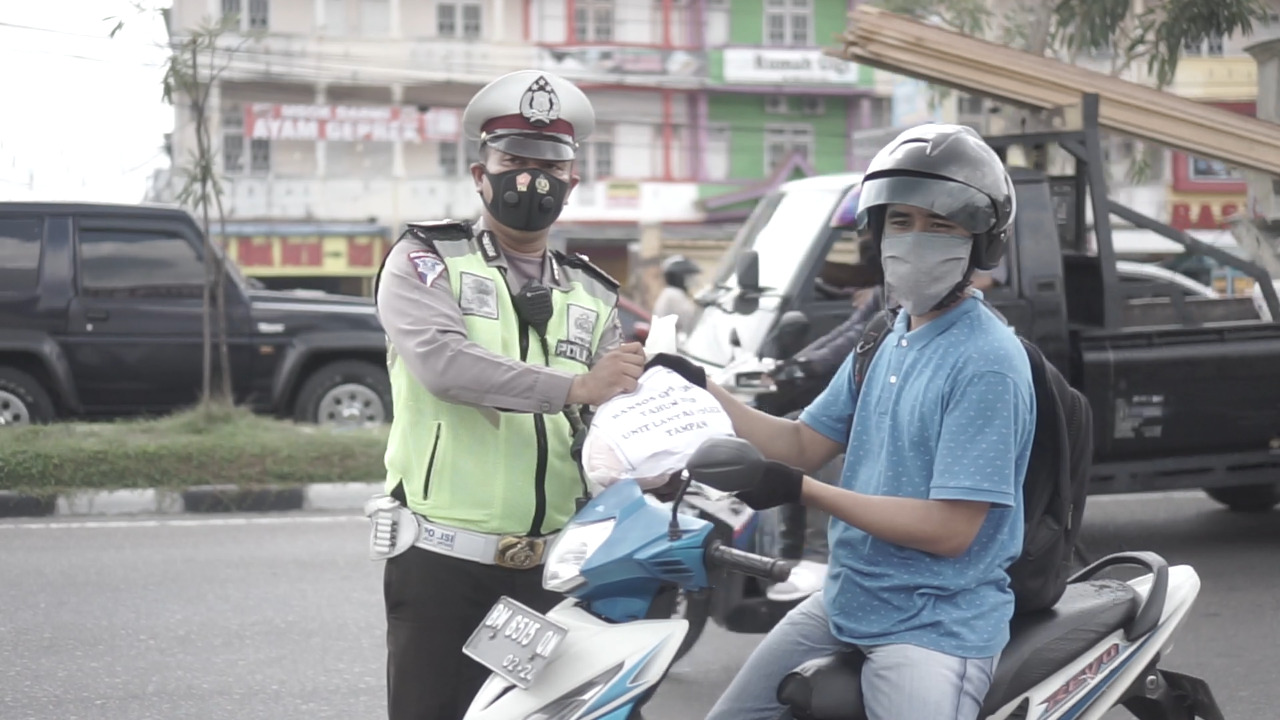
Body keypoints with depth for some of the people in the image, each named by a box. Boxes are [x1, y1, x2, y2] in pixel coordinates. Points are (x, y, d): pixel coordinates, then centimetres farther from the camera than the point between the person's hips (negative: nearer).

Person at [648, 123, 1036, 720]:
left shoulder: (986, 362, -18)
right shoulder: (885, 343, 8)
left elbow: (950, 530, -22)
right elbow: (804, 445, 13)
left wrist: (802, 490, -22)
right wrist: (700, 392, 1)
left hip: (938, 624, -8)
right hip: (843, 602, 8)